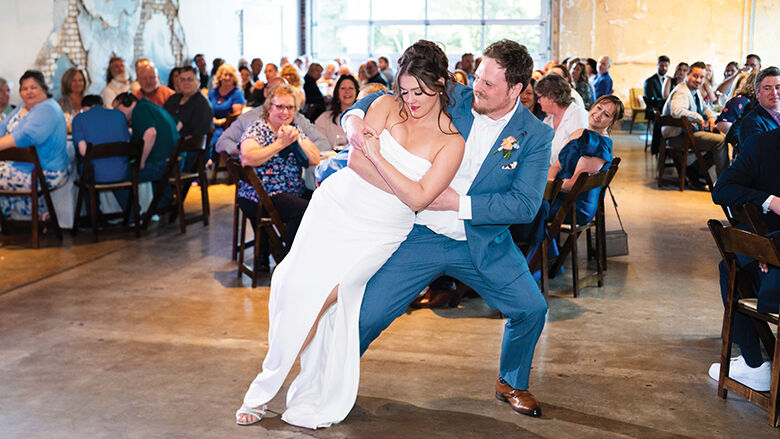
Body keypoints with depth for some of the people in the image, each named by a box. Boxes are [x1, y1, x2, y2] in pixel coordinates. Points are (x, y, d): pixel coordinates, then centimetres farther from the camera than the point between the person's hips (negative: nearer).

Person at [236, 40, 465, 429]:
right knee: (299, 286, -12)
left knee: (325, 298, -15)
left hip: (379, 233, -1)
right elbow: (357, 160, -5)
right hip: (337, 207, 2)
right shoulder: (386, 106, 2)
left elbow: (418, 198, -12)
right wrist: (409, 188, -9)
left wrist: (379, 158, -19)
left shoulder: (451, 142, -3)